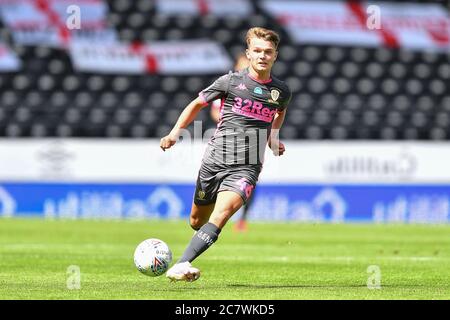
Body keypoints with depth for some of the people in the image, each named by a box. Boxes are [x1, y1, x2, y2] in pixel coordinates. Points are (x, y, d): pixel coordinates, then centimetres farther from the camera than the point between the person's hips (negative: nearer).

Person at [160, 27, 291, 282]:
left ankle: (181, 266, -36)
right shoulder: (231, 81, 0)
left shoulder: (281, 91, 6)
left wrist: (273, 137, 20)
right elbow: (197, 104, 11)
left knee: (222, 213, -26)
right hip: (214, 161, 1)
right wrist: (175, 133, 1)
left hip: (246, 168, -1)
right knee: (197, 221, 10)